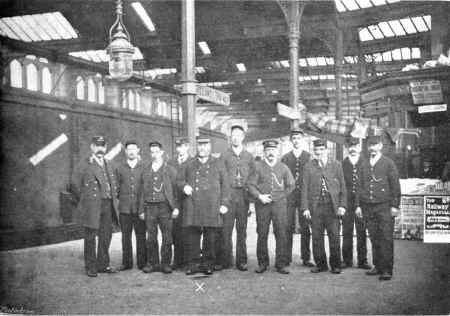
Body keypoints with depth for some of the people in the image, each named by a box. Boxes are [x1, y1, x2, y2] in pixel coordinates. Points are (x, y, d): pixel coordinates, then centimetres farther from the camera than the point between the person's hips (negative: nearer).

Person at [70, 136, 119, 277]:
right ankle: (91, 267, 9)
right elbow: (74, 184, -6)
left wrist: (114, 199, 14)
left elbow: (114, 185, 26)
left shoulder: (108, 165, 18)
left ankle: (103, 265, 19)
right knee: (90, 237, 1)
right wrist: (83, 201, -4)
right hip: (92, 207, -6)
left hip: (107, 205, 6)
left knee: (106, 236, 8)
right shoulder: (84, 164, -1)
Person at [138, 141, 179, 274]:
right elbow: (142, 192, 13)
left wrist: (176, 207, -7)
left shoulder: (170, 170, 6)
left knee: (167, 237, -1)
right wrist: (141, 210, 7)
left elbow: (175, 189, 2)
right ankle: (152, 263, 14)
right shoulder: (146, 171, 13)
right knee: (151, 237, 4)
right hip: (150, 207, 2)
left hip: (165, 206, -2)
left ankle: (165, 263, 9)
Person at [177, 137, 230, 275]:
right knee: (192, 236, -1)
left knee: (210, 237, 1)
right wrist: (184, 186, -1)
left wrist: (224, 203, -1)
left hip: (212, 207, -1)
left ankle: (208, 264, 11)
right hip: (192, 206, 1)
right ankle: (193, 264, 7)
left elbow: (224, 184, 8)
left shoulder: (218, 164, 12)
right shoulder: (190, 164, 18)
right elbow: (179, 179, 22)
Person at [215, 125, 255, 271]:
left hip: (244, 195, 1)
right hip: (228, 195, -1)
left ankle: (241, 261, 11)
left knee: (242, 230, 4)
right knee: (225, 229, -5)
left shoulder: (249, 156, 11)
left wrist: (252, 201, 0)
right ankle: (224, 260, 3)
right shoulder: (224, 155, 7)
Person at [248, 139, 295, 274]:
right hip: (262, 204, 0)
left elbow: (291, 185, 16)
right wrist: (259, 196, -9)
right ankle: (262, 263, 11)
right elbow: (251, 184, 3)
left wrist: (281, 196, 9)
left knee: (281, 234, -4)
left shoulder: (283, 167, 10)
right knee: (262, 234, 1)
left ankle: (281, 264, 4)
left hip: (279, 204, 1)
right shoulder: (258, 167, 6)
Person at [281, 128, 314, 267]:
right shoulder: (285, 158, 9)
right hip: (289, 197, 0)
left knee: (305, 228, 2)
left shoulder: (309, 157, 7)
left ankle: (306, 258, 10)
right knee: (288, 228, 0)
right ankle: (287, 258, 8)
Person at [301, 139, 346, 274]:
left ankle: (335, 265, 11)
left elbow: (342, 187, 8)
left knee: (334, 236, -1)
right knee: (317, 237, 3)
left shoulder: (336, 165, 9)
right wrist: (305, 208, -2)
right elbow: (305, 188, 5)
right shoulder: (308, 166, 8)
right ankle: (320, 264, 15)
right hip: (315, 206, 1)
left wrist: (342, 205, -2)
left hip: (332, 206, 0)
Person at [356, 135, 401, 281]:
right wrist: (358, 205, 10)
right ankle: (378, 266, 15)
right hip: (368, 206, 4)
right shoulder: (364, 164, 14)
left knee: (386, 239, -6)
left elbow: (395, 186, 1)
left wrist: (394, 206, -5)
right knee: (374, 238, 6)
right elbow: (360, 186, 16)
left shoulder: (388, 163, 3)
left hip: (384, 205, -4)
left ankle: (387, 270, -3)